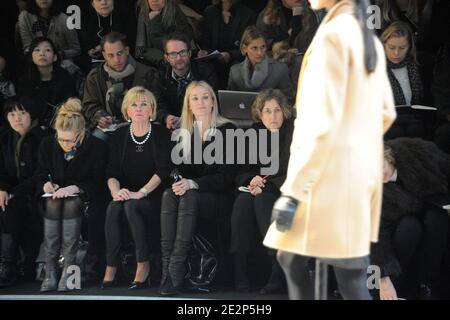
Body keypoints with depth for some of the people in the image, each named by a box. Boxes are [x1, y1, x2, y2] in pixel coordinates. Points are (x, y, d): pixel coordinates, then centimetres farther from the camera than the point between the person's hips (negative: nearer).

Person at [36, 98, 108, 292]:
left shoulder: (97, 147, -12)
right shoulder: (48, 145, -1)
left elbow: (98, 182, -10)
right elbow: (40, 174, 12)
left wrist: (75, 188, -25)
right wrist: (46, 183, -12)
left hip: (84, 196, -2)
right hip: (56, 196, 3)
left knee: (71, 205, -36)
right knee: (52, 205, -33)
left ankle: (69, 268, -33)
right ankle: (50, 270, -32)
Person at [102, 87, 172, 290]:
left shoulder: (161, 134, -1)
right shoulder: (119, 136, 9)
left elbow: (163, 170, -11)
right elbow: (112, 171, 2)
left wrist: (140, 193, -22)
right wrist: (115, 191, -20)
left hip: (153, 197, -3)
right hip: (126, 194, 3)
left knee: (131, 206, -34)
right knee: (113, 208, -30)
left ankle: (143, 265, -25)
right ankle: (111, 267, -26)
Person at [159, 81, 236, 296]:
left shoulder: (226, 130, -1)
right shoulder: (185, 133, 14)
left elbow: (226, 177, -9)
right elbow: (181, 169, 14)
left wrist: (193, 184, -21)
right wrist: (178, 181, -10)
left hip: (217, 197, -4)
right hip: (190, 192, 4)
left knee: (188, 197, -35)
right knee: (169, 195, -29)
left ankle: (176, 271, -42)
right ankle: (166, 267, -39)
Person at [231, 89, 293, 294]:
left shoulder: (293, 132, -6)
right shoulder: (255, 133, 9)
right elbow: (243, 172, 8)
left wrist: (266, 185, -22)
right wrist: (252, 180, -15)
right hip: (263, 190, 4)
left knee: (262, 201, -33)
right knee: (243, 202, -27)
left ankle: (280, 272, -34)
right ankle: (238, 271, -28)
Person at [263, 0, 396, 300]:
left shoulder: (334, 34, -13)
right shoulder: (371, 40, 13)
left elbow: (323, 121, -19)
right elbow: (386, 112, 19)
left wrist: (292, 191, -19)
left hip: (332, 173, -9)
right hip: (363, 170, 9)